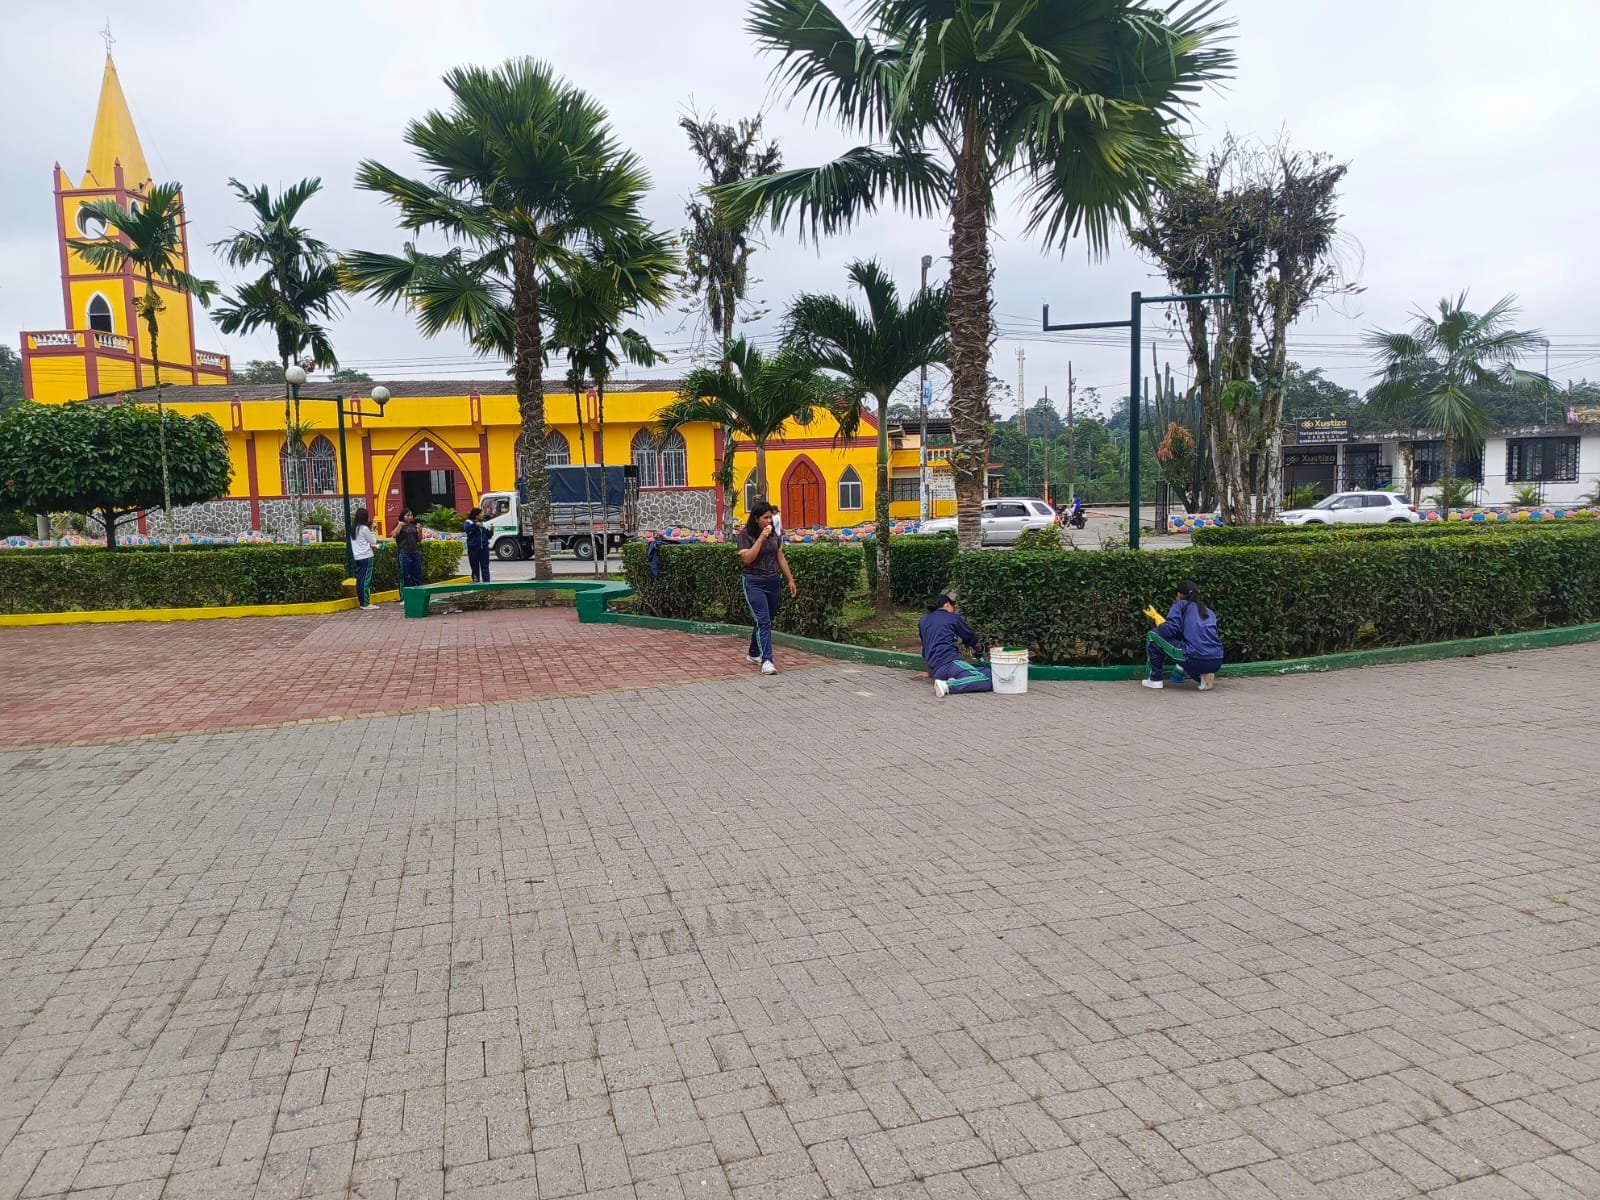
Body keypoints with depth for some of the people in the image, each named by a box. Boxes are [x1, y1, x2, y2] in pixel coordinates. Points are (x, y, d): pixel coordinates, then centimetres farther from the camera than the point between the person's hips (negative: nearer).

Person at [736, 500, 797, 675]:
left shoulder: (774, 535, 9)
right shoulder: (745, 535, -7)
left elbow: (781, 558, 16)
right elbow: (747, 559, -19)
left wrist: (790, 580, 14)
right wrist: (761, 538, -20)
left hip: (773, 582, 6)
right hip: (754, 583, -6)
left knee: (764, 621, 15)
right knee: (763, 621, -17)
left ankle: (754, 654, 34)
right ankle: (766, 661, -23)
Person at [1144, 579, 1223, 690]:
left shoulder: (1180, 605, 8)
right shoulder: (1209, 612, 24)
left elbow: (1169, 630, -6)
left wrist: (1160, 624, 17)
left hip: (1195, 661, -6)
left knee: (1154, 636, 13)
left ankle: (1155, 680, 13)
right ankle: (1203, 676, 12)